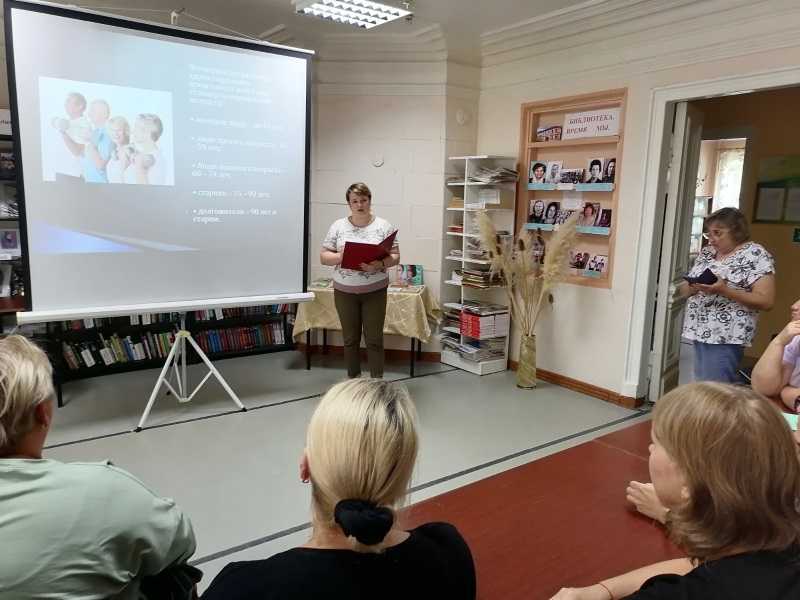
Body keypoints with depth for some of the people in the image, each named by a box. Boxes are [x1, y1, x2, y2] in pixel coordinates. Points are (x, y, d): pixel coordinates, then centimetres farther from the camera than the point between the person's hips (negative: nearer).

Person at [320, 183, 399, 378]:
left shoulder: (384, 226, -1)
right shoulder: (338, 226, 2)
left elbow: (395, 257, -2)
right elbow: (323, 257, 2)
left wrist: (380, 264, -22)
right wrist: (340, 257, -19)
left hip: (374, 292, -1)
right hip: (344, 291, 2)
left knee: (374, 340, 2)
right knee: (350, 340, 10)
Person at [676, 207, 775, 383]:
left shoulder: (756, 255, -8)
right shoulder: (706, 252, 12)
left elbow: (766, 301, -14)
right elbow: (684, 290, 14)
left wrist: (724, 290, -23)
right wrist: (693, 286, -9)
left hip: (726, 337, -7)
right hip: (699, 331, 7)